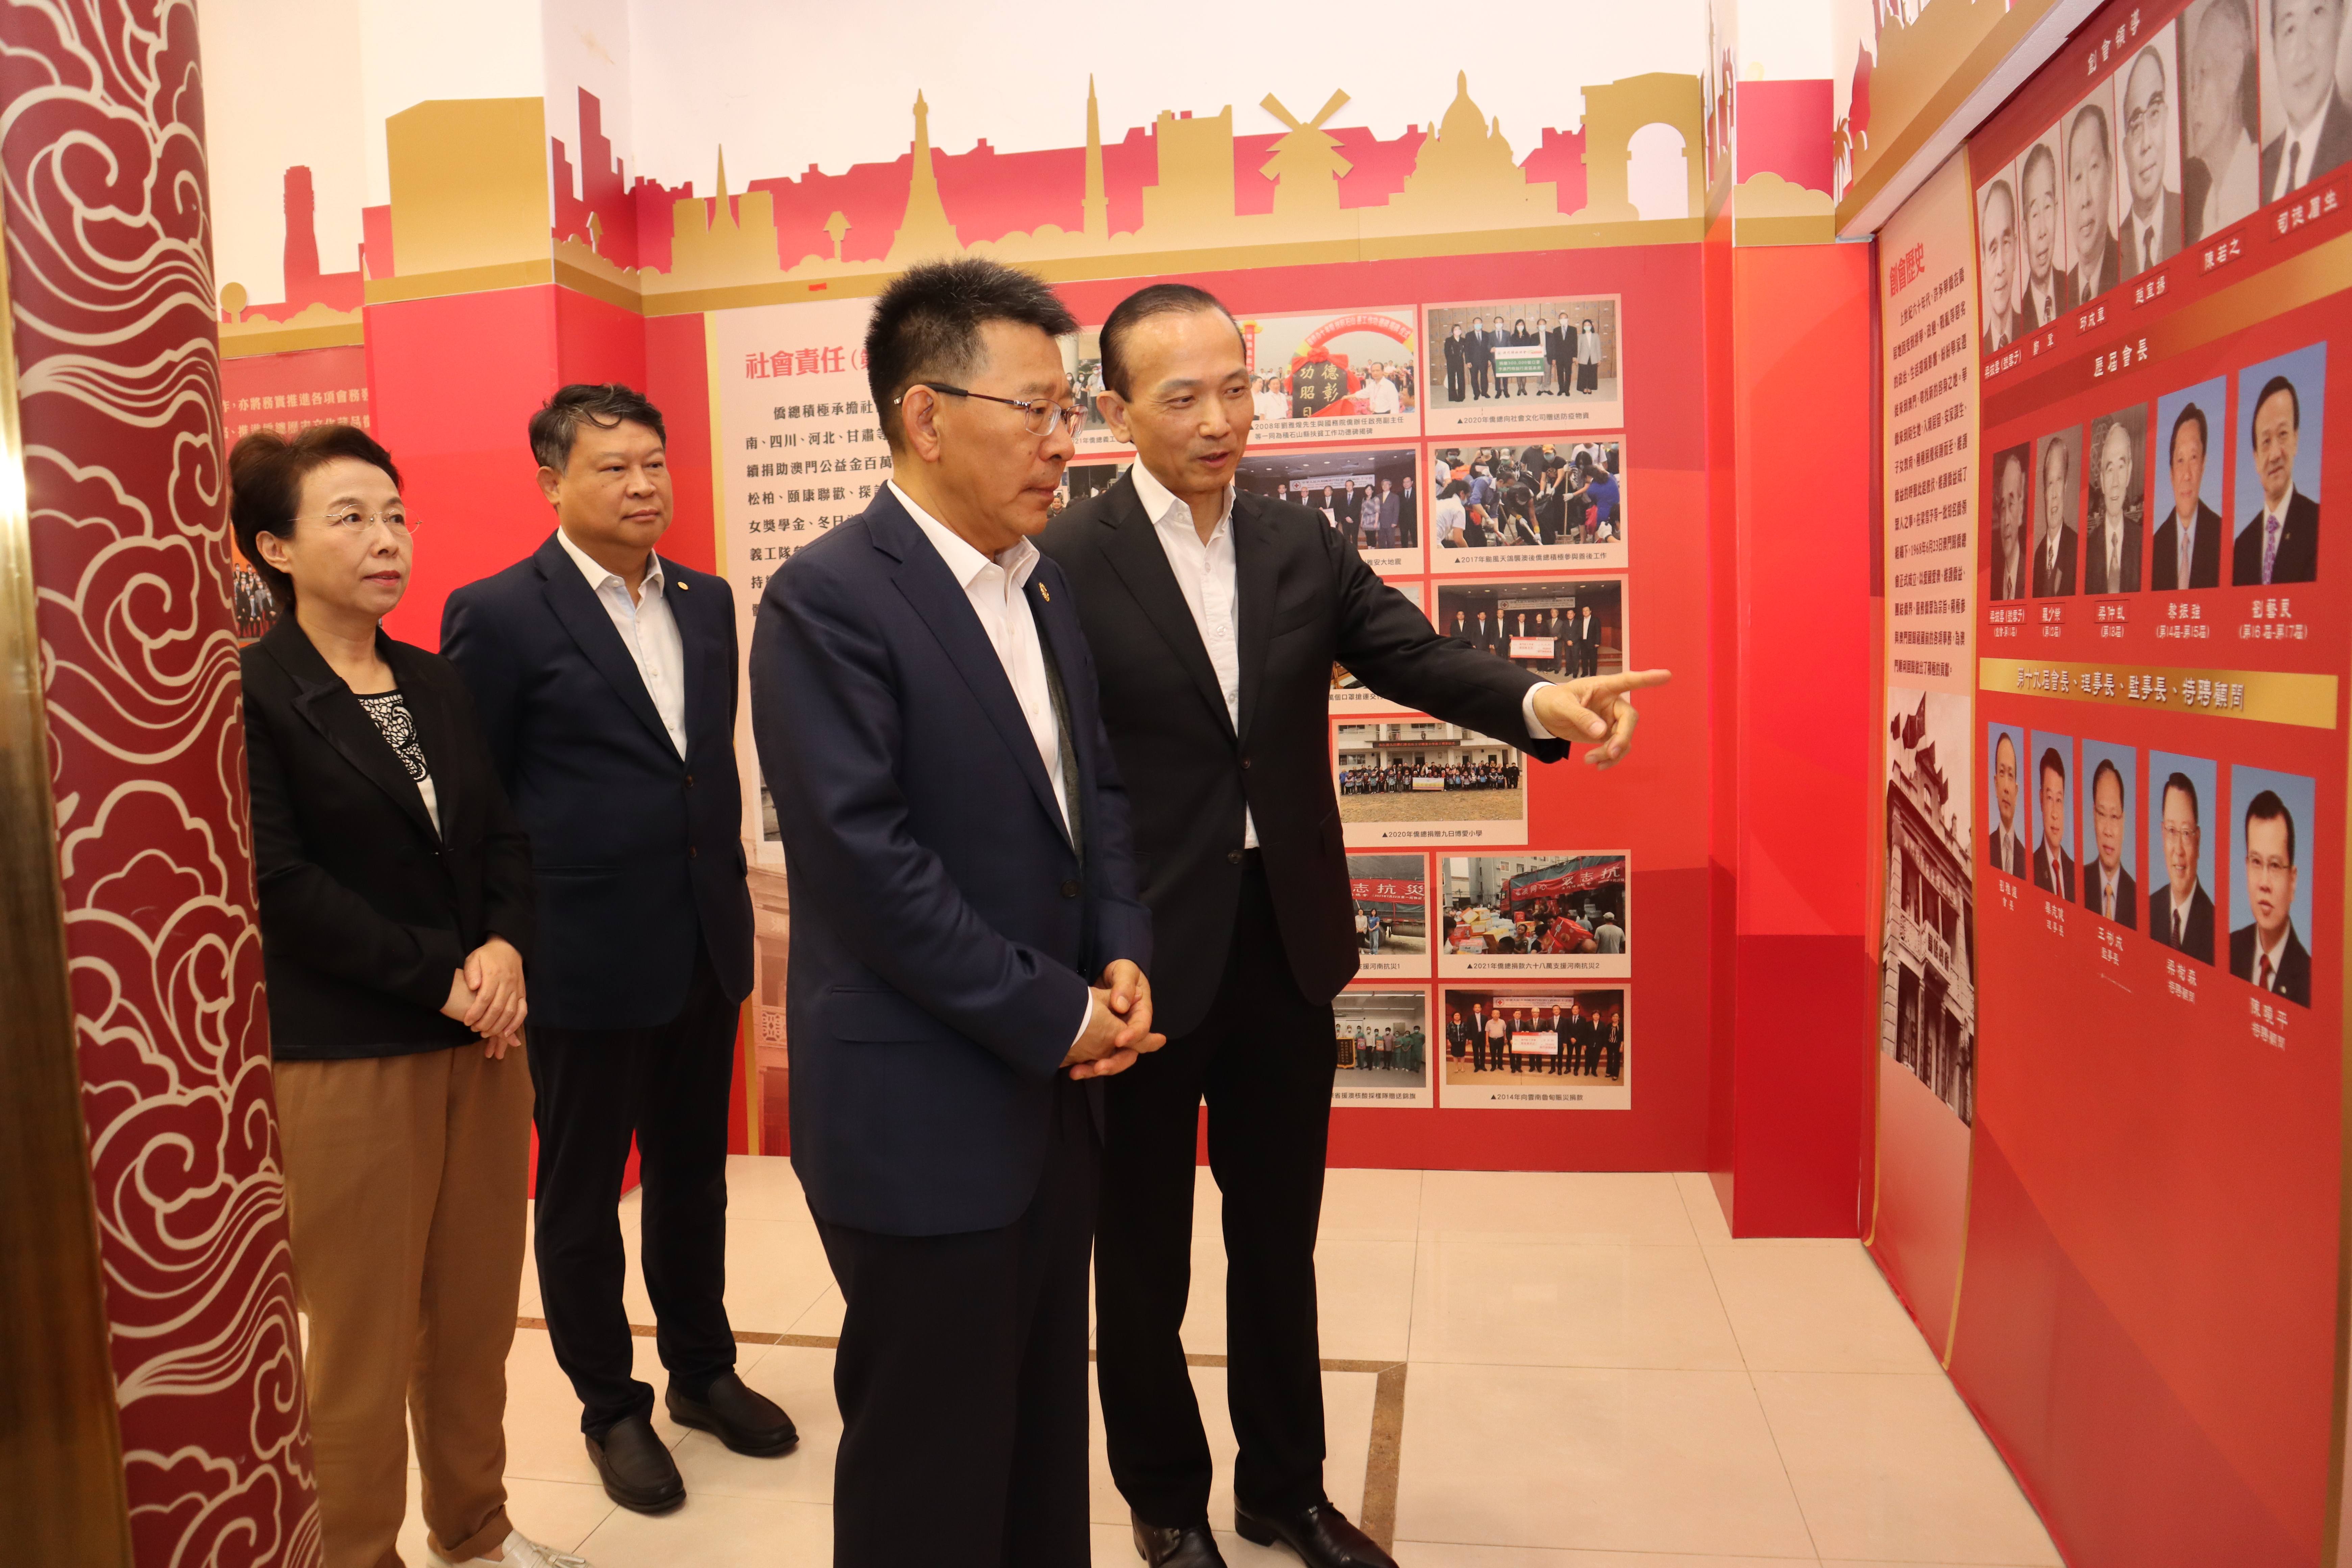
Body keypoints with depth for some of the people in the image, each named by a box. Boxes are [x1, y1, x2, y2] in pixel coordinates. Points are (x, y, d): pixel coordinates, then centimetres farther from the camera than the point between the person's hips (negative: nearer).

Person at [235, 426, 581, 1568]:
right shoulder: (250, 691, -8)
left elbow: (502, 839, 10)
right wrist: (441, 975, -15)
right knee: (362, 1342, 6)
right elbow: (282, 884, -14)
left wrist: (506, 949, -8)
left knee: (475, 1316, 14)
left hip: (479, 1042, 6)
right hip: (343, 1058, -6)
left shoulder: (436, 683, 11)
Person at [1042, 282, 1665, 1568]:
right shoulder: (1067, 562, -10)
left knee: (1281, 1241, 19)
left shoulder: (1305, 551, 4)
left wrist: (1540, 700, -27)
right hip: (1143, 964, -4)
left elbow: (1419, 659, -5)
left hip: (1285, 949, 4)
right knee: (1144, 1258, 14)